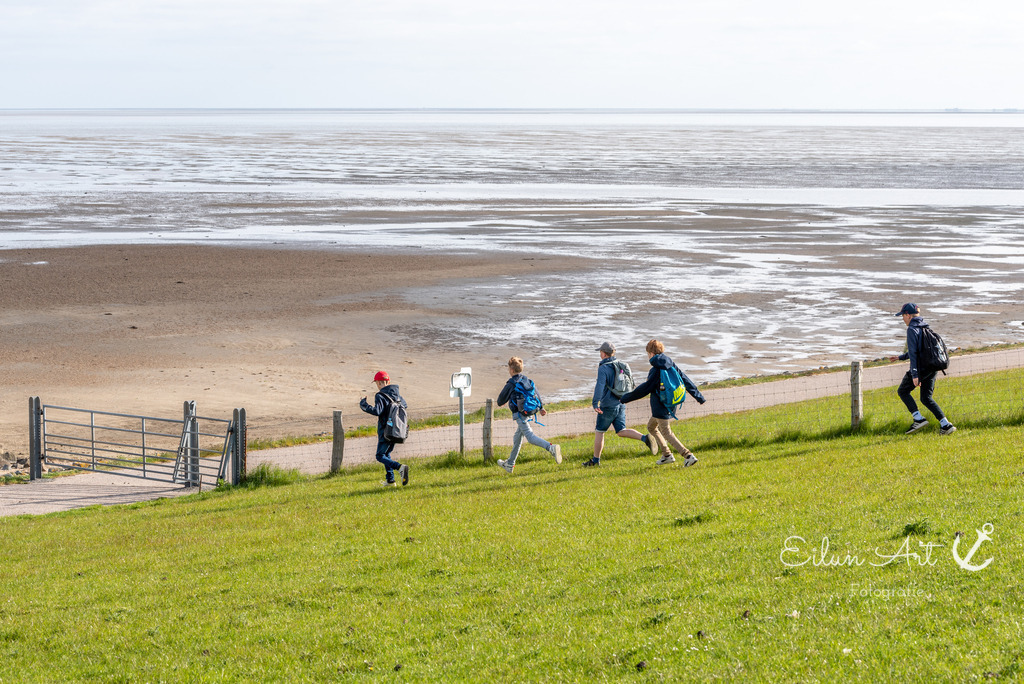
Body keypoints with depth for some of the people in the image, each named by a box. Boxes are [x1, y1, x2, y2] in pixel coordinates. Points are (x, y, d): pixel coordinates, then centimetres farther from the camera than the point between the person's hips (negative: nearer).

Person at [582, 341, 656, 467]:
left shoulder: (603, 368, -14)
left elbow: (600, 386, -29)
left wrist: (595, 403, -39)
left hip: (608, 406, -7)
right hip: (621, 405, 7)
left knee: (599, 432, 7)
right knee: (621, 432, 6)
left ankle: (595, 460, 15)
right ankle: (645, 438, -16)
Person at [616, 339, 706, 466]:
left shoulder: (656, 371, -17)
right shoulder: (671, 366, 5)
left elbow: (643, 389, -14)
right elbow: (686, 381, 9)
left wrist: (625, 398, -5)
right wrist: (699, 397, 17)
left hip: (660, 407, -9)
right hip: (671, 405, 9)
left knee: (666, 433, -4)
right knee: (651, 427, 23)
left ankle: (688, 455, -15)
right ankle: (666, 454, 22)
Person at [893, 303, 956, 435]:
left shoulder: (912, 329, -11)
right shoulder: (925, 328, 16)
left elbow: (913, 352, -18)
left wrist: (914, 375, -23)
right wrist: (902, 357, 39)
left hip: (921, 367, -8)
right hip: (933, 368, 8)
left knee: (903, 391, 9)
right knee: (926, 398, 14)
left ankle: (918, 419, -3)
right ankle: (946, 425, 3)